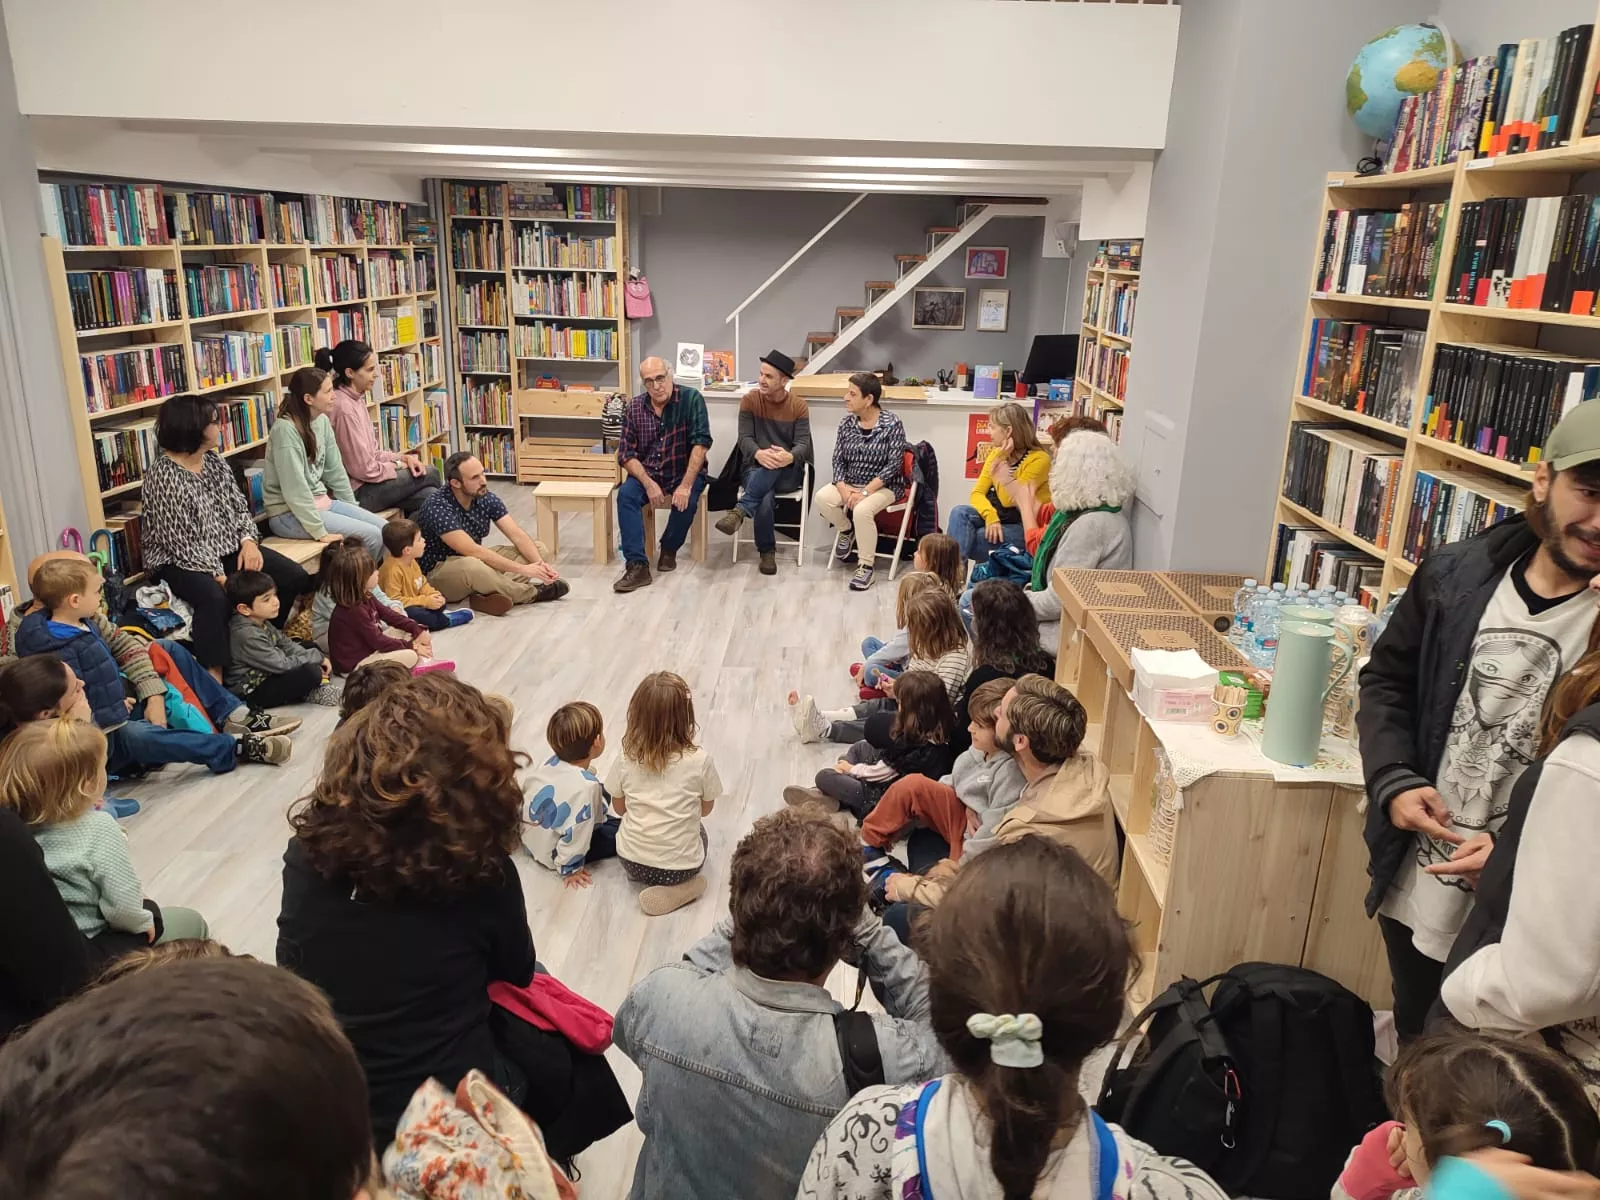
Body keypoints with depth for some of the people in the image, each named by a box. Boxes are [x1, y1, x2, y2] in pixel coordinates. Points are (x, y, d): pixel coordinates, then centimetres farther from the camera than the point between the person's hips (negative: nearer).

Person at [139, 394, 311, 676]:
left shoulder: (214, 460, 5)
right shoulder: (163, 475, -18)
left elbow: (239, 507, 11)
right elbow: (181, 542, -21)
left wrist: (248, 540, -9)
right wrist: (219, 576, -25)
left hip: (228, 549, 8)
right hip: (180, 561, -8)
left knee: (295, 577, -7)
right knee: (216, 598, -38)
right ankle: (213, 676, -30)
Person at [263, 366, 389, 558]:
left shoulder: (322, 421, 2)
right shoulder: (286, 429, -21)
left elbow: (335, 470, 11)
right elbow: (294, 488, -24)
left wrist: (352, 508, 10)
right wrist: (320, 532, -24)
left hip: (322, 501, 8)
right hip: (289, 513, -8)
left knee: (384, 529, -4)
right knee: (371, 535, -17)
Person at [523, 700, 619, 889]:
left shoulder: (549, 762, -11)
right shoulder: (586, 786, -35)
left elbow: (525, 793, 4)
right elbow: (576, 832, -31)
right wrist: (570, 869, -16)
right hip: (551, 855, -8)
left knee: (602, 795, 16)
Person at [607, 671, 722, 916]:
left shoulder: (626, 761, -12)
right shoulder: (700, 761, -17)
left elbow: (620, 808, 6)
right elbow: (706, 808, 1)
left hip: (632, 862, 2)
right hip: (681, 865, -2)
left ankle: (650, 879, 14)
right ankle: (681, 886, 11)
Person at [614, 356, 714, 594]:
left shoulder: (691, 399, -14)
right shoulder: (635, 407, -3)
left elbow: (701, 443, -21)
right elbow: (626, 453, -5)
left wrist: (686, 485, -29)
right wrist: (648, 484, -20)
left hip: (686, 472, -2)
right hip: (647, 473, 2)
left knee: (686, 501, -32)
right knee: (626, 494, -26)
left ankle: (669, 548, -1)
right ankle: (637, 566, -29)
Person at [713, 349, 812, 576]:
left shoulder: (799, 405, 0)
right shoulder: (750, 400, 1)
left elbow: (803, 443, -8)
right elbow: (745, 438, -6)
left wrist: (789, 457, -34)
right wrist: (758, 454, -31)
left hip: (788, 472, 0)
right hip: (755, 468, 0)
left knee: (773, 467, -39)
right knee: (765, 500, -35)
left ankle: (739, 511, -41)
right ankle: (767, 551, -18)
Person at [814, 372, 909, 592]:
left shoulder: (892, 424, -13)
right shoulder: (846, 423, 2)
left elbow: (893, 465, -16)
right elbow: (838, 460, 2)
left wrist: (865, 492, -23)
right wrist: (844, 489, -17)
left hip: (883, 485, -5)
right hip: (850, 482, 5)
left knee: (862, 510, -34)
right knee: (821, 498, -23)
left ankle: (866, 567, -17)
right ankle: (846, 530, 8)